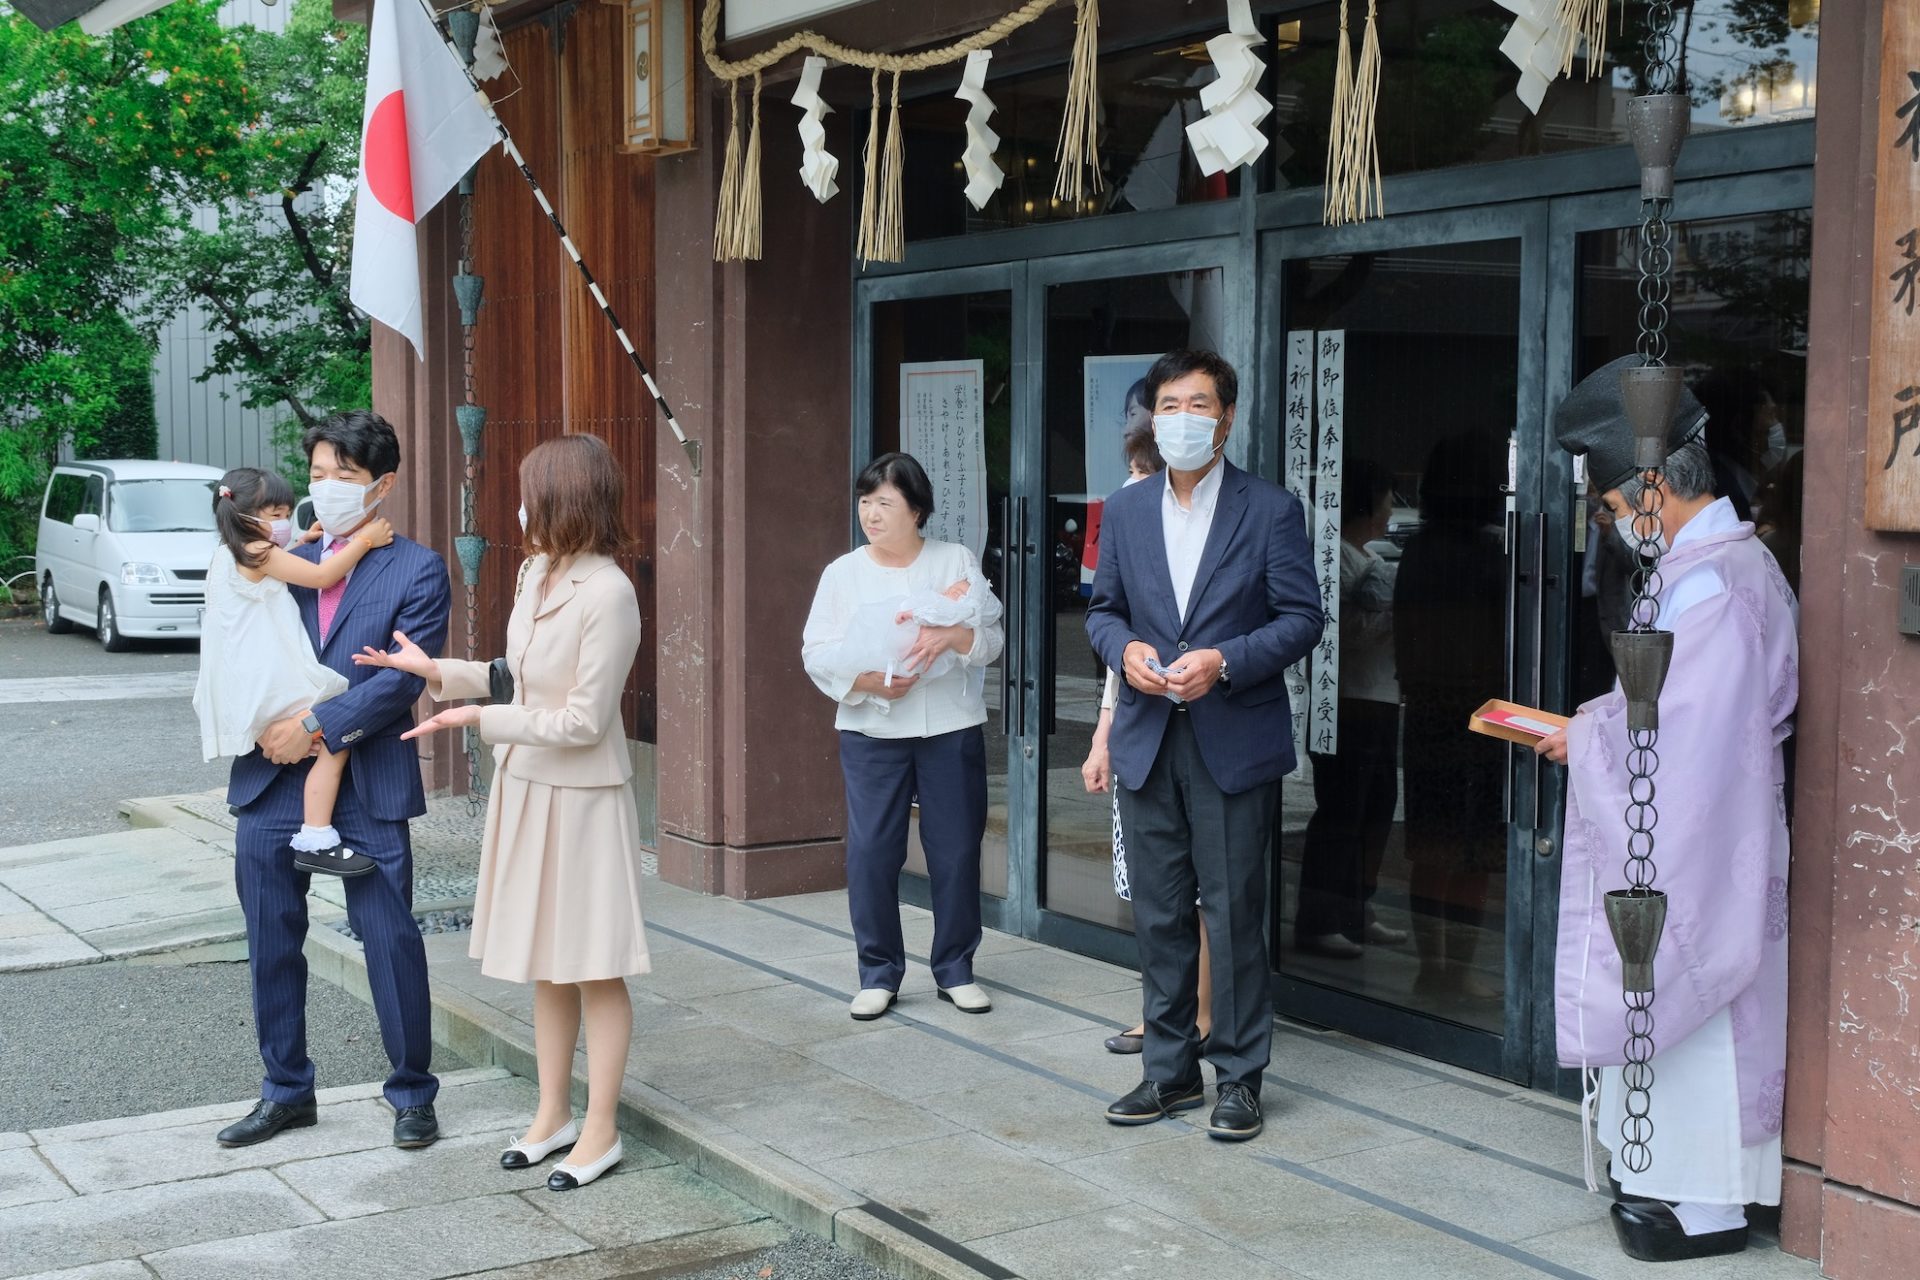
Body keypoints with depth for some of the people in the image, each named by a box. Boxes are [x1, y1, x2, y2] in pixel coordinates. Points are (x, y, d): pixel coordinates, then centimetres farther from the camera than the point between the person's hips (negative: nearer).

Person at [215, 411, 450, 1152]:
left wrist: (317, 726, -15)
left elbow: (403, 678, -10)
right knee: (272, 943, 11)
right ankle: (286, 1091, 26)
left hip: (366, 785, -5)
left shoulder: (416, 572, -1)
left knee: (390, 939, 0)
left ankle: (412, 1093, 15)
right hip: (273, 781, 5)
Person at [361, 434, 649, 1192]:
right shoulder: (536, 573, 4)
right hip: (525, 789, 8)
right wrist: (433, 671, 9)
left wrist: (480, 720, -17)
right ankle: (554, 1114, 29)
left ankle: (600, 1133, 15)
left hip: (580, 800, -8)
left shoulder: (608, 594, -21)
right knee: (545, 965, 16)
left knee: (594, 970, 4)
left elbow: (584, 721, -20)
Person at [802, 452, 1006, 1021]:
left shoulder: (958, 561, 6)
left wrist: (953, 636, -20)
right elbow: (818, 652, 0)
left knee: (957, 851, 3)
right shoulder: (843, 573, 6)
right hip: (872, 733, 0)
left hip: (952, 729, 0)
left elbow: (991, 638, 1)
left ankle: (955, 969, 18)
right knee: (871, 853, -2)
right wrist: (866, 681, -17)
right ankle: (878, 974, 11)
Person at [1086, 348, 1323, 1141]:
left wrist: (1223, 661, -18)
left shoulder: (1271, 510, -2)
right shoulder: (1127, 511, 10)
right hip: (1147, 741, 4)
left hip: (1235, 742, -4)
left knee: (1234, 914, 0)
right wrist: (1125, 649, -8)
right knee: (1158, 916, 10)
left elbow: (1301, 618, -5)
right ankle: (1170, 1069, 22)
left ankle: (1239, 1076, 12)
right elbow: (1102, 609, 14)